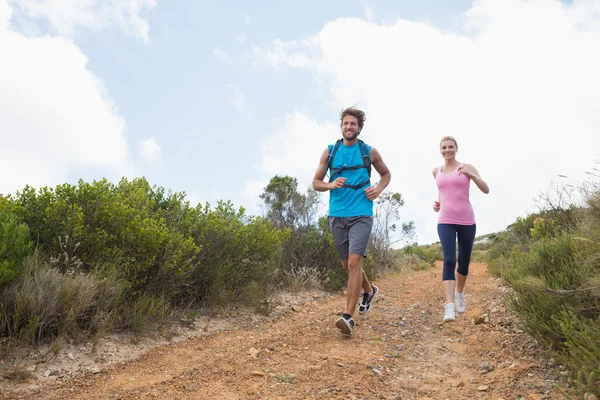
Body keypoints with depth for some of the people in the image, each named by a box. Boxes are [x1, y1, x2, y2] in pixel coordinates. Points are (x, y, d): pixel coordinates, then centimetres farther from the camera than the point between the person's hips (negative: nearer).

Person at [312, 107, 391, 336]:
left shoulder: (369, 152, 4)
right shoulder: (330, 152, 6)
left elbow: (386, 174, 20)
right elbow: (316, 183, 9)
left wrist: (378, 190, 0)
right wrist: (331, 185, -12)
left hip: (361, 215, -3)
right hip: (337, 215, 3)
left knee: (354, 262, -15)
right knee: (346, 265, 13)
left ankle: (348, 317, -13)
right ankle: (369, 291, 42)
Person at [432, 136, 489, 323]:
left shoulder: (467, 168, 1)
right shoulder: (437, 172, 11)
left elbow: (486, 190, -5)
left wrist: (471, 174, -21)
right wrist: (438, 203, 10)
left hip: (466, 221, 0)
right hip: (445, 222, 1)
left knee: (464, 262, 11)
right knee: (449, 261, -17)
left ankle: (459, 293, 40)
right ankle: (450, 307, -23)